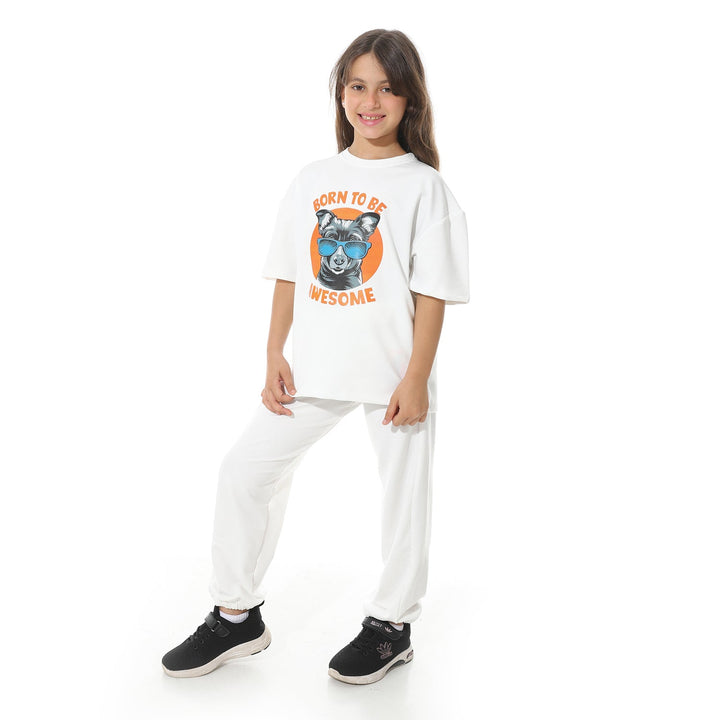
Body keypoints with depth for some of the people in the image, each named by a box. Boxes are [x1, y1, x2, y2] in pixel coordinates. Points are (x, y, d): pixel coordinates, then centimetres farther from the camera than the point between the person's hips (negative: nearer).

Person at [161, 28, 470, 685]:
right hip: (315, 368, 4)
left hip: (395, 374, -4)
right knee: (246, 469, 3)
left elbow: (433, 292, -8)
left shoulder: (424, 187, -5)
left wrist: (416, 378, -13)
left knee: (402, 490, 7)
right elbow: (288, 275, 9)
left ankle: (391, 624, 27)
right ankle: (237, 616, 19)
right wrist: (275, 357, 2)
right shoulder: (312, 181, 8)